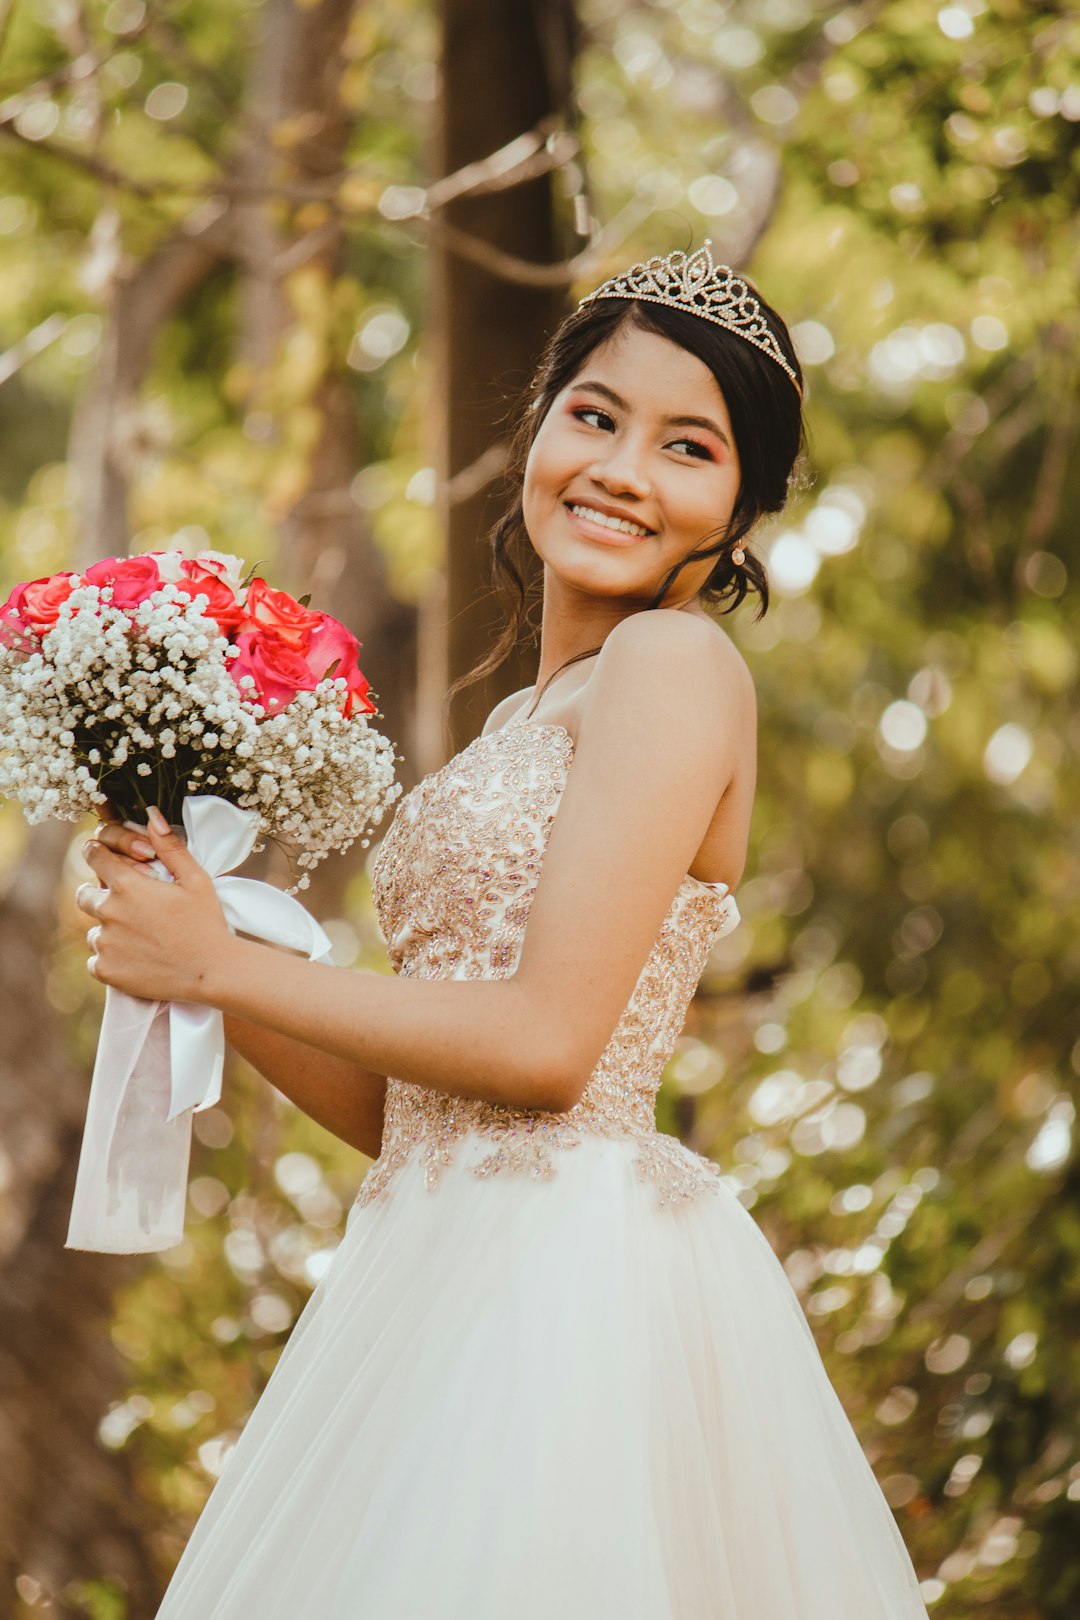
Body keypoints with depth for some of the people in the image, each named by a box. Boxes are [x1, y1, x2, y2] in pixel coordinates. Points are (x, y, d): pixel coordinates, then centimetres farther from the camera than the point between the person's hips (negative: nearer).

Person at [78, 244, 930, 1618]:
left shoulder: (675, 659, -7)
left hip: (575, 1281, -8)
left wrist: (224, 964, -7)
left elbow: (548, 1044, -15)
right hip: (452, 1275, 8)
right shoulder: (524, 726, 19)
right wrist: (180, 958, 6)